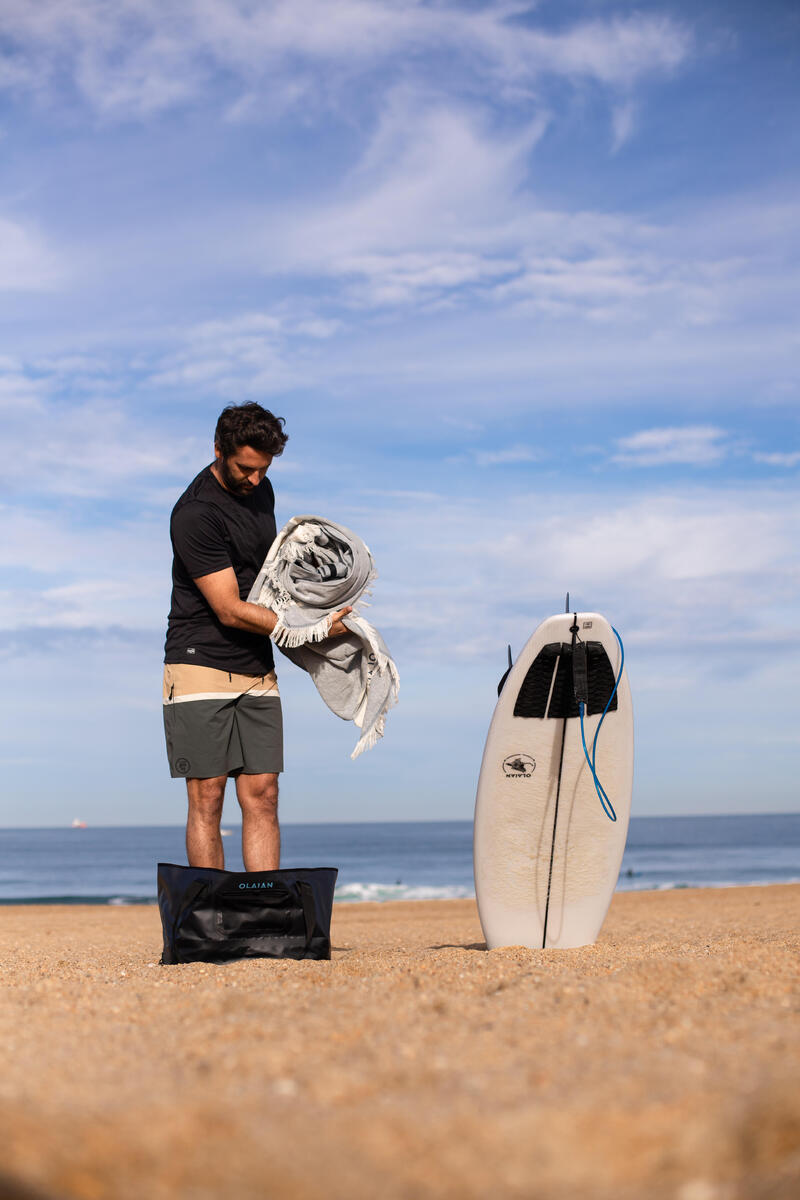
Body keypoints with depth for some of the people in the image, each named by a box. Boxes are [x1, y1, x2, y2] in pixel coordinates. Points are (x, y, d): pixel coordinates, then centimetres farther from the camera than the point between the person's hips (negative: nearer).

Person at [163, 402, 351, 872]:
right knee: (207, 799, -5)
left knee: (262, 797, 1)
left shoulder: (260, 489, 10)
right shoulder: (195, 514, -15)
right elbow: (230, 610, -17)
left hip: (258, 669, 7)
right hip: (202, 662, -7)